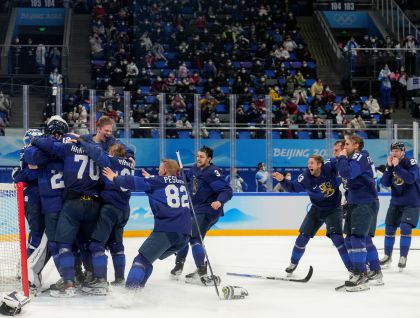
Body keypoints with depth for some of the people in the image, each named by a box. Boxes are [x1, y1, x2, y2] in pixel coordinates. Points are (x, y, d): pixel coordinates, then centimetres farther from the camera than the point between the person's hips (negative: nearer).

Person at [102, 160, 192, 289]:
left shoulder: (157, 182, 5)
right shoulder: (182, 184, 21)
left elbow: (134, 182, 6)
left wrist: (115, 179, 21)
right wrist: (151, 178, 44)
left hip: (166, 230, -6)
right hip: (185, 233, 6)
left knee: (142, 259, -7)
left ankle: (131, 288, -24)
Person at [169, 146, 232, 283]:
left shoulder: (212, 172, -19)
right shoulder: (195, 169, 6)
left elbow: (227, 191, -24)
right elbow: (186, 178, 29)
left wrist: (219, 201, -41)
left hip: (208, 211, -9)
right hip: (194, 209, 9)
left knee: (194, 238, -18)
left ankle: (202, 270, -13)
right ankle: (179, 264, 28)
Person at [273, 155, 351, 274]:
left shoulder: (329, 167, -21)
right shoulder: (306, 177, -17)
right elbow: (292, 187, -15)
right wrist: (282, 180, -31)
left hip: (334, 209, -3)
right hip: (317, 209, 3)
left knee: (336, 237, -19)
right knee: (303, 235, 3)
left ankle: (352, 267, -11)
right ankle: (293, 263, 27)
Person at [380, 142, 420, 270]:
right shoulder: (391, 164, 2)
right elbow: (385, 183, -7)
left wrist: (397, 166, -29)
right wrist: (389, 167, -18)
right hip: (396, 202, 6)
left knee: (405, 228, -17)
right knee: (389, 228, 8)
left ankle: (403, 257, -8)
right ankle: (388, 256, 23)